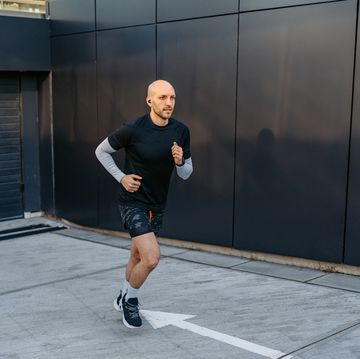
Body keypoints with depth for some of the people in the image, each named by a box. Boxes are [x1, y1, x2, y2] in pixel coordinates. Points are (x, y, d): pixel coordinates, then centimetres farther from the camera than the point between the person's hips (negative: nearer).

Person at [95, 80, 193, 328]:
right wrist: (121, 177, -10)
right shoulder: (133, 129, -18)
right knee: (152, 258, -18)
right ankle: (130, 300, 10)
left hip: (158, 205, 6)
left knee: (138, 256, 21)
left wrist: (180, 162, -19)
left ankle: (124, 298, 45)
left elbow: (186, 174, 2)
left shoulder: (181, 131, -5)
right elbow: (101, 151, -2)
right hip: (133, 202, -5)